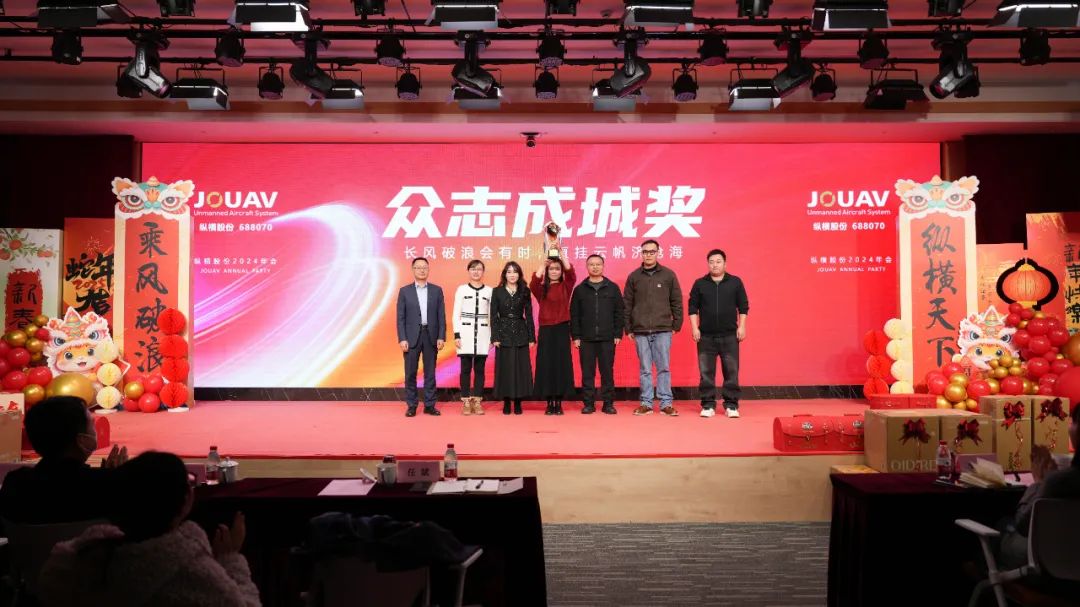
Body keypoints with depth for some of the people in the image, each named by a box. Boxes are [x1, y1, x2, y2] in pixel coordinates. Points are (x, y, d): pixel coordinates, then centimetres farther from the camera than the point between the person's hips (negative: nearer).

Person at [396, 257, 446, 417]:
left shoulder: (436, 290, 7)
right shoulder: (405, 291, 3)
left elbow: (441, 316, 5)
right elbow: (400, 317, 0)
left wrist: (441, 337, -3)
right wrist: (402, 339, -8)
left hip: (431, 336, 1)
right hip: (412, 337, -1)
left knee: (430, 373, 5)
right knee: (410, 373, 2)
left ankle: (429, 405, 12)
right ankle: (411, 406, 11)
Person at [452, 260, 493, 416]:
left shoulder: (489, 291, 6)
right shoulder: (461, 289, 3)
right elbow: (456, 314, 2)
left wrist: (492, 337, 3)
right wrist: (456, 335, -6)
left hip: (483, 334, 1)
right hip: (466, 333, -1)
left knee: (480, 369, 3)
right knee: (466, 369, -1)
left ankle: (477, 402, 9)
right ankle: (466, 403, 5)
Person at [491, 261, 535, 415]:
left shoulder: (525, 291, 4)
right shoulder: (497, 291, 2)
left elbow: (529, 315, 4)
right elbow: (493, 316, 0)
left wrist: (532, 337, 0)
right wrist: (495, 337, -7)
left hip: (521, 334, 1)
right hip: (503, 333, -1)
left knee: (520, 367, 1)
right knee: (504, 368, 1)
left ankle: (518, 402, 10)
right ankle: (506, 402, 9)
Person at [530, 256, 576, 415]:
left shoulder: (566, 286, 6)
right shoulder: (541, 288, 5)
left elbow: (571, 275, -14)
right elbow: (532, 284, -17)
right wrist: (543, 263, -20)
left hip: (562, 330, 0)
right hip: (545, 330, 0)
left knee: (561, 364, 1)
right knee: (546, 365, 1)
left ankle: (559, 403, 7)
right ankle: (550, 403, 9)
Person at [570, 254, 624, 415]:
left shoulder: (613, 288, 6)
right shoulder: (579, 289, 7)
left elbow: (619, 313, 5)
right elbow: (574, 315, 5)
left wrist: (618, 334, -1)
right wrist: (575, 336, -1)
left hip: (607, 339, 0)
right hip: (586, 339, 0)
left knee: (607, 371, 3)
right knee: (587, 372, 3)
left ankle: (608, 403, 11)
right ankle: (588, 403, 11)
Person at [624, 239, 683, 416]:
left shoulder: (668, 275, 4)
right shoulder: (633, 277, 6)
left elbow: (676, 302, 5)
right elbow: (627, 304, 7)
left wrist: (676, 325, 1)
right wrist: (628, 329, 3)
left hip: (663, 330, -1)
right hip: (640, 331, 1)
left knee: (664, 368, 2)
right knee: (645, 369, 6)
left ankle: (666, 403, 9)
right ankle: (646, 403, 12)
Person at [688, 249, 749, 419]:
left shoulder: (735, 282, 4)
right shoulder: (699, 283, 5)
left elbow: (743, 306, 6)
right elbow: (692, 307, 5)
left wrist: (741, 326, -2)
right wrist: (695, 328, -3)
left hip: (730, 335, 0)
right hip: (706, 336, 1)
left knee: (731, 371, 1)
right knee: (706, 372, 3)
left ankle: (731, 405, 9)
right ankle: (708, 405, 10)